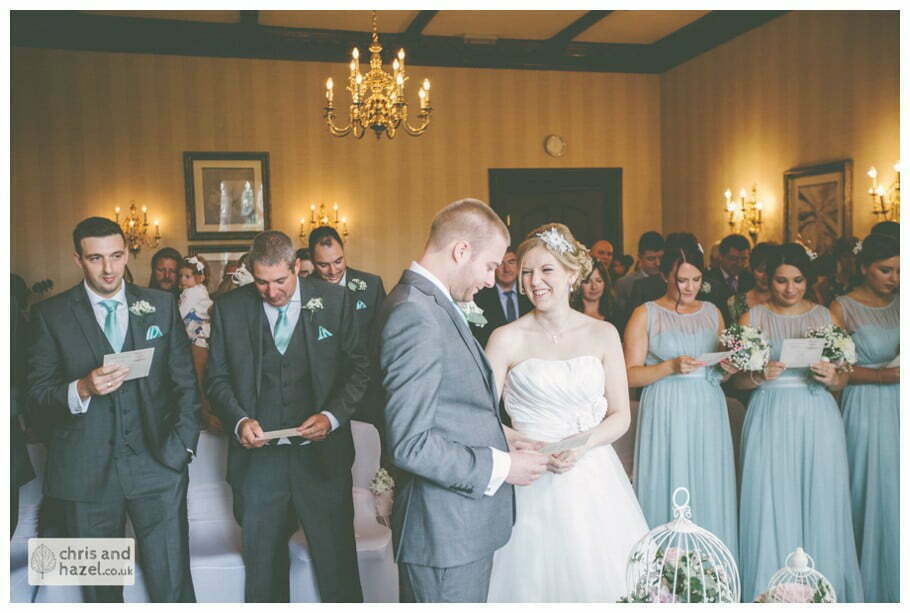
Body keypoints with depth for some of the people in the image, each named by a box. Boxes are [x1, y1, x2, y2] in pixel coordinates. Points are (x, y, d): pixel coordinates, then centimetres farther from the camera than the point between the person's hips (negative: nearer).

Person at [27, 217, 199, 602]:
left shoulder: (161, 305, 7)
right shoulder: (50, 314, 3)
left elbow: (185, 383, 8)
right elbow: (37, 396, 1)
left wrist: (182, 444, -1)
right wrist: (82, 389, -19)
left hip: (157, 465, 1)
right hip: (85, 472, 0)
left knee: (173, 586, 3)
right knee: (100, 592, 13)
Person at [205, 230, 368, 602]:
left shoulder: (335, 300, -2)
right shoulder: (229, 309, 1)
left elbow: (358, 369, 1)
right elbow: (216, 378, 7)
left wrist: (332, 416, -14)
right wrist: (239, 420, -11)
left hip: (322, 456, -1)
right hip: (258, 457, 1)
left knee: (338, 567, 7)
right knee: (263, 572, 15)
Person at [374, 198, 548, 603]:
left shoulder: (433, 305, 10)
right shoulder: (415, 314, -21)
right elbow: (410, 443, -25)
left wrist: (497, 434, 6)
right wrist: (499, 466, -17)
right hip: (446, 533, -10)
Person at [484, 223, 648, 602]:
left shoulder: (603, 334, 3)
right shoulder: (507, 340, -4)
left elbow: (620, 415, 4)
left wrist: (582, 445, -12)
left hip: (594, 478, 2)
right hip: (534, 483, -2)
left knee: (603, 582, 11)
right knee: (537, 583, 6)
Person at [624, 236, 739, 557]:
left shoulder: (712, 312, 14)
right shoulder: (646, 314, 0)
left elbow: (722, 371, 20)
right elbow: (631, 375, -6)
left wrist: (728, 369, -2)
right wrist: (671, 366, -18)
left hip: (708, 412, 4)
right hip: (666, 415, -4)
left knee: (710, 494, 5)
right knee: (669, 492, -2)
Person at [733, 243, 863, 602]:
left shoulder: (826, 317, 10)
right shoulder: (753, 318, 5)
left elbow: (843, 379, 8)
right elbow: (738, 379, 0)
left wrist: (831, 378, -13)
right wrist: (760, 375, -19)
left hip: (818, 418, 2)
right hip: (771, 420, -1)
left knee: (821, 503, 2)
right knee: (772, 505, -1)